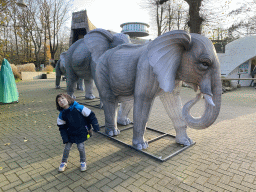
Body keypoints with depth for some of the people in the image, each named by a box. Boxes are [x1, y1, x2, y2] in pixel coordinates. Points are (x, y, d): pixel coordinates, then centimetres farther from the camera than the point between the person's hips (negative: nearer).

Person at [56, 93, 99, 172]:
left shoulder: (78, 107, -19)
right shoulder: (62, 115, -9)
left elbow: (90, 115, -13)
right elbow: (62, 127, 3)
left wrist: (95, 127, -12)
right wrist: (65, 138, -5)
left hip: (81, 132, -3)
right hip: (70, 134, 3)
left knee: (81, 147, 0)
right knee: (67, 148, 8)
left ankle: (83, 162, 27)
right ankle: (64, 162, 35)